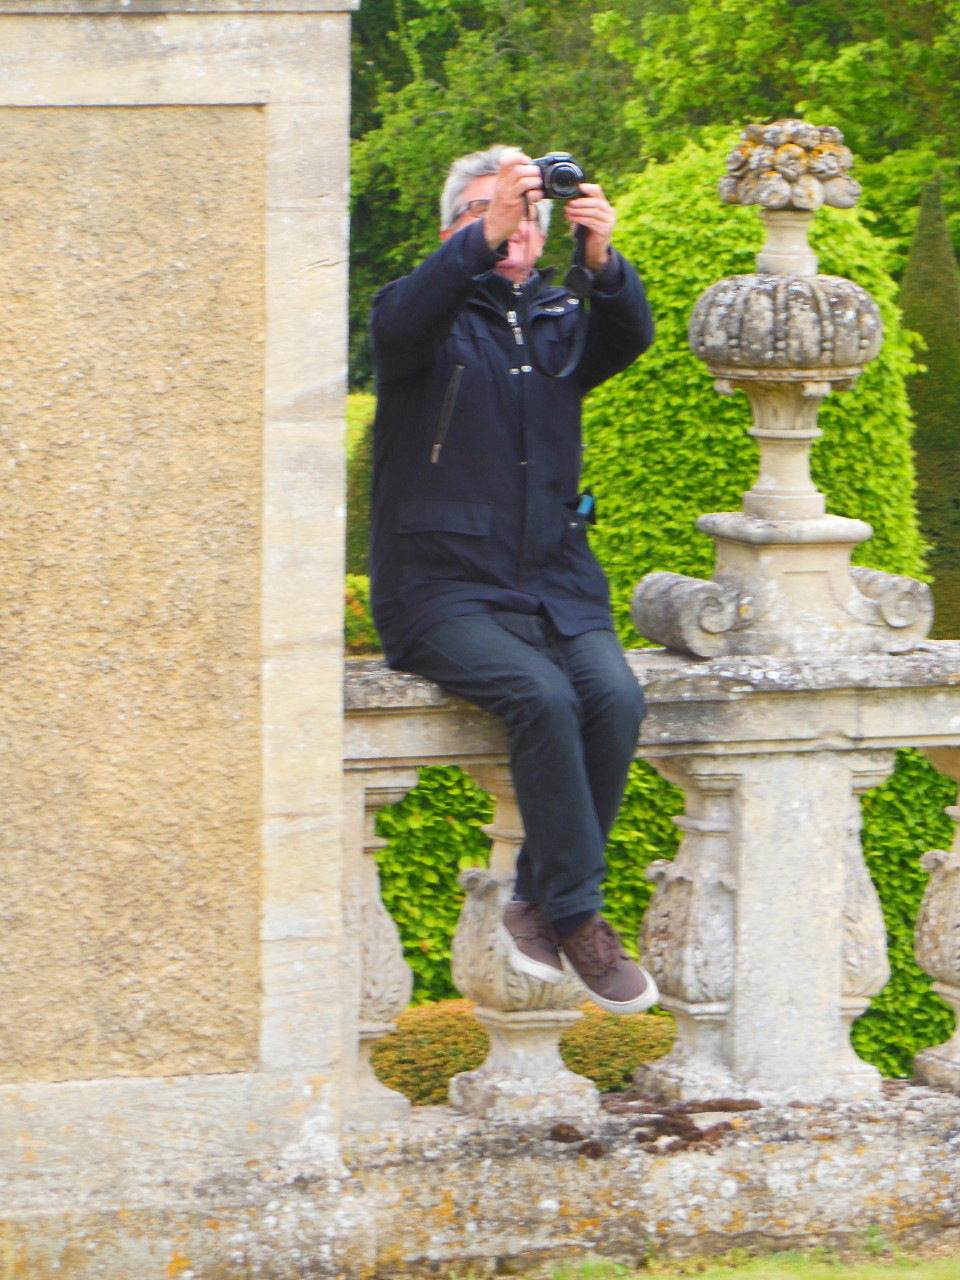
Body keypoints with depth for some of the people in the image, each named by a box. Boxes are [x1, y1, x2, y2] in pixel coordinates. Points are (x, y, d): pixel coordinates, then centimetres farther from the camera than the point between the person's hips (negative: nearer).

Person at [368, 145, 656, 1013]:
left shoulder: (559, 321, 15)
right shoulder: (434, 314, 6)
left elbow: (629, 339, -8)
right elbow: (404, 323, -21)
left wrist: (602, 260, -30)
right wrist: (486, 238, -36)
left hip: (556, 585, 4)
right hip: (443, 591, -4)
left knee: (614, 697, -24)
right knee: (542, 696, -30)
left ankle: (538, 902, -10)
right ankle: (579, 916, -20)